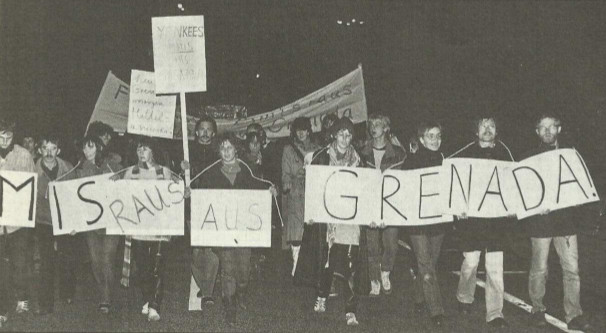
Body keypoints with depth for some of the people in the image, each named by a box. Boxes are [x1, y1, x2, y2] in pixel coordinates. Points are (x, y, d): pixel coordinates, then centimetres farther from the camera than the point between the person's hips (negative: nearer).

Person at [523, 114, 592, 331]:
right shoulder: (530, 158, 4)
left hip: (566, 218, 1)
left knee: (571, 269, -3)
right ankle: (537, 309, 20)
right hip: (540, 220, -1)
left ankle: (574, 315, 2)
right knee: (539, 269, 5)